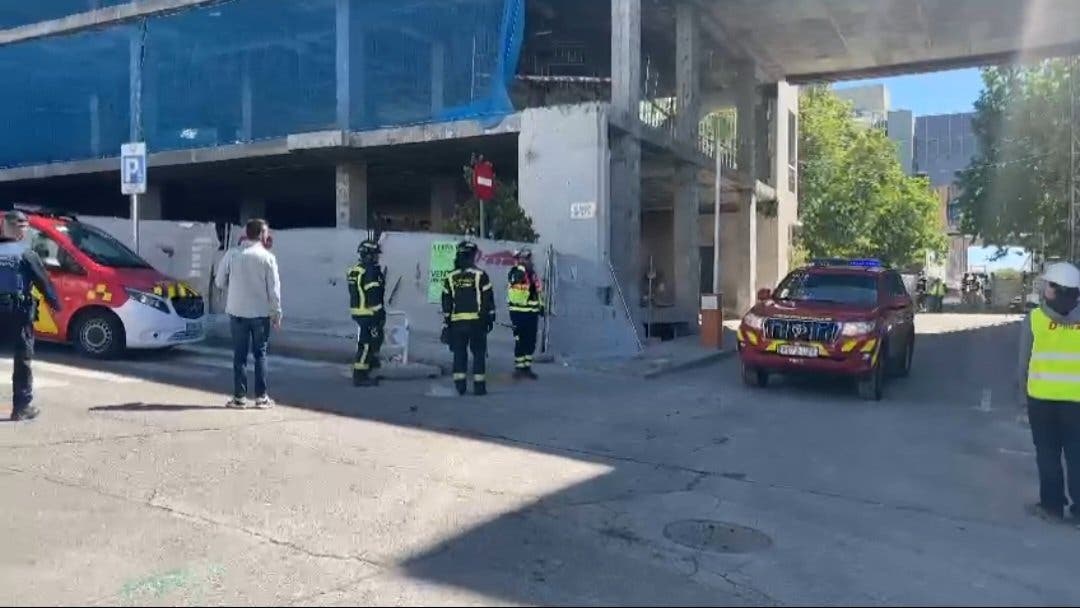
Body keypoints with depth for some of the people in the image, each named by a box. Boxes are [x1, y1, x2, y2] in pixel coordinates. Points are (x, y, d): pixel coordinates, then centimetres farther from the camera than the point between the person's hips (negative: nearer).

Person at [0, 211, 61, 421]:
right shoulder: (26, 254, -6)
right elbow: (43, 282, -4)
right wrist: (55, 303, 7)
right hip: (19, 312, -3)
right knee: (22, 360, 4)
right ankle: (22, 406, 5)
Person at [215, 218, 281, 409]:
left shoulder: (232, 255, -2)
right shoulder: (268, 258, -7)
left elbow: (220, 282, 4)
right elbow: (274, 289, -6)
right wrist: (277, 313, 2)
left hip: (237, 312, 1)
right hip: (261, 313, -1)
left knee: (240, 355, 8)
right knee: (260, 354, 8)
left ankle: (239, 396, 10)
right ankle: (262, 397, 9)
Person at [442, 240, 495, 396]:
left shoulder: (450, 277, 6)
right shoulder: (480, 275, -4)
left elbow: (446, 301, 9)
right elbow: (488, 298, -3)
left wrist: (447, 320, 15)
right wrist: (490, 318, 5)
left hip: (457, 322, 3)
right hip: (477, 320, -3)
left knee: (459, 352, 9)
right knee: (479, 352, 4)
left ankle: (460, 384, 6)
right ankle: (479, 385, 1)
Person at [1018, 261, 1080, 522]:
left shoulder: (1035, 318, -6)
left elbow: (1024, 361, -1)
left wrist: (1023, 389, 12)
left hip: (1041, 396, -1)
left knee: (1048, 454, 11)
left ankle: (1052, 504, 16)